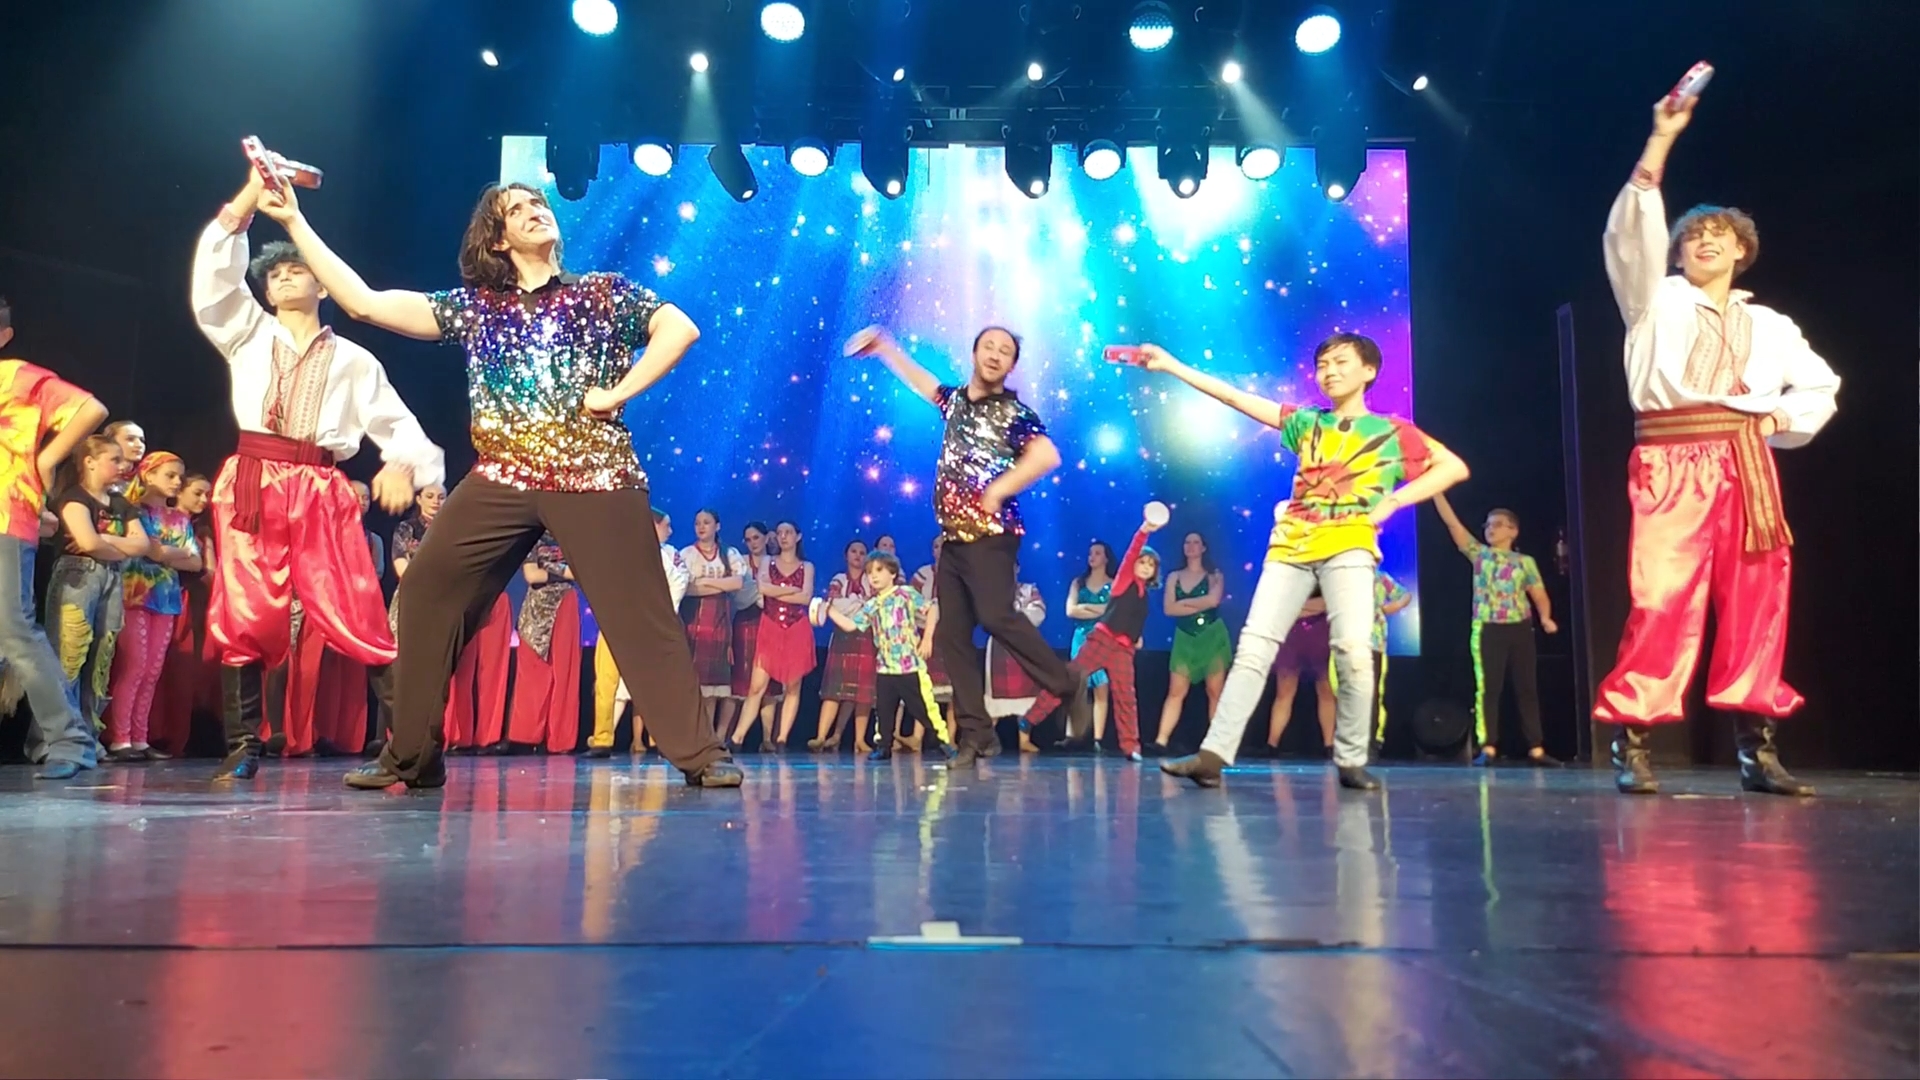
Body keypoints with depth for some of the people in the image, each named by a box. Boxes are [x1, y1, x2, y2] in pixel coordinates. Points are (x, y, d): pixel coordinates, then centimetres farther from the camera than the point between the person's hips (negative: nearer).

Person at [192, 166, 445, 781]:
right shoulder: (247, 334, 19)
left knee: (358, 618, -9)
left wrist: (404, 466, -15)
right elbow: (216, 275, 4)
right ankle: (242, 747, 6)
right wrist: (252, 192, -1)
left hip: (323, 491, -1)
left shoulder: (353, 359, 16)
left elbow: (396, 422, 8)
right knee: (244, 618, -2)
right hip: (250, 483, 2)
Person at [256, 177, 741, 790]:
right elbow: (364, 303, 9)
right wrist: (294, 222, 9)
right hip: (502, 480, 3)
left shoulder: (602, 293, 8)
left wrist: (616, 395, -10)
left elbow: (680, 329, -4)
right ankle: (409, 758, 10)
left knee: (640, 611, -7)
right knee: (427, 595, -2)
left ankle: (701, 754, -2)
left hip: (594, 474, -3)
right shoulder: (473, 305, 14)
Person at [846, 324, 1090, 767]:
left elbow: (1047, 456, -20)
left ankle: (1067, 684, -5)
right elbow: (918, 379, 35)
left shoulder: (1014, 412, -4)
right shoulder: (955, 400, 16)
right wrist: (884, 346, 39)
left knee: (995, 615, -24)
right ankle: (977, 735, 4)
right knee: (951, 634, 1)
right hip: (953, 537, 7)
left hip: (991, 533, -7)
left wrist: (998, 490, -20)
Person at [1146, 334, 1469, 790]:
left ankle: (1351, 760, -2)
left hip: (1348, 547, -3)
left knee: (1352, 650, -17)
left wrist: (1391, 502, -3)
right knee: (1254, 646, -6)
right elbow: (1234, 396, 14)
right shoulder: (1306, 422, 18)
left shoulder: (1392, 431, 11)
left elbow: (1454, 467, 7)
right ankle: (1215, 753, -10)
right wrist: (1171, 365, 9)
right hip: (1292, 546, 3)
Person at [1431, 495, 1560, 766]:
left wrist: (1545, 618, -14)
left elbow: (1540, 596, 7)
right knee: (1488, 688, -3)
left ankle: (1535, 748, 7)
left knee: (1527, 688, 3)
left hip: (1520, 629, 1)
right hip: (1487, 629, -1)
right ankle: (1488, 748, -2)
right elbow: (1452, 522, 1)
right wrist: (1436, 490, -6)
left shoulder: (1525, 562, 9)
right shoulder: (1479, 553, 7)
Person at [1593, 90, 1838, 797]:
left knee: (1756, 602, 0)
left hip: (1746, 466, 4)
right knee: (1663, 599, -14)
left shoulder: (1769, 325, 22)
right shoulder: (1658, 300, 13)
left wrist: (1781, 418, 7)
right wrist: (1663, 138, -4)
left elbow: (1821, 386, 28)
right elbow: (1634, 227, -1)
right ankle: (1632, 743, -13)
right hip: (1671, 463, -4)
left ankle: (1757, 747, 6)